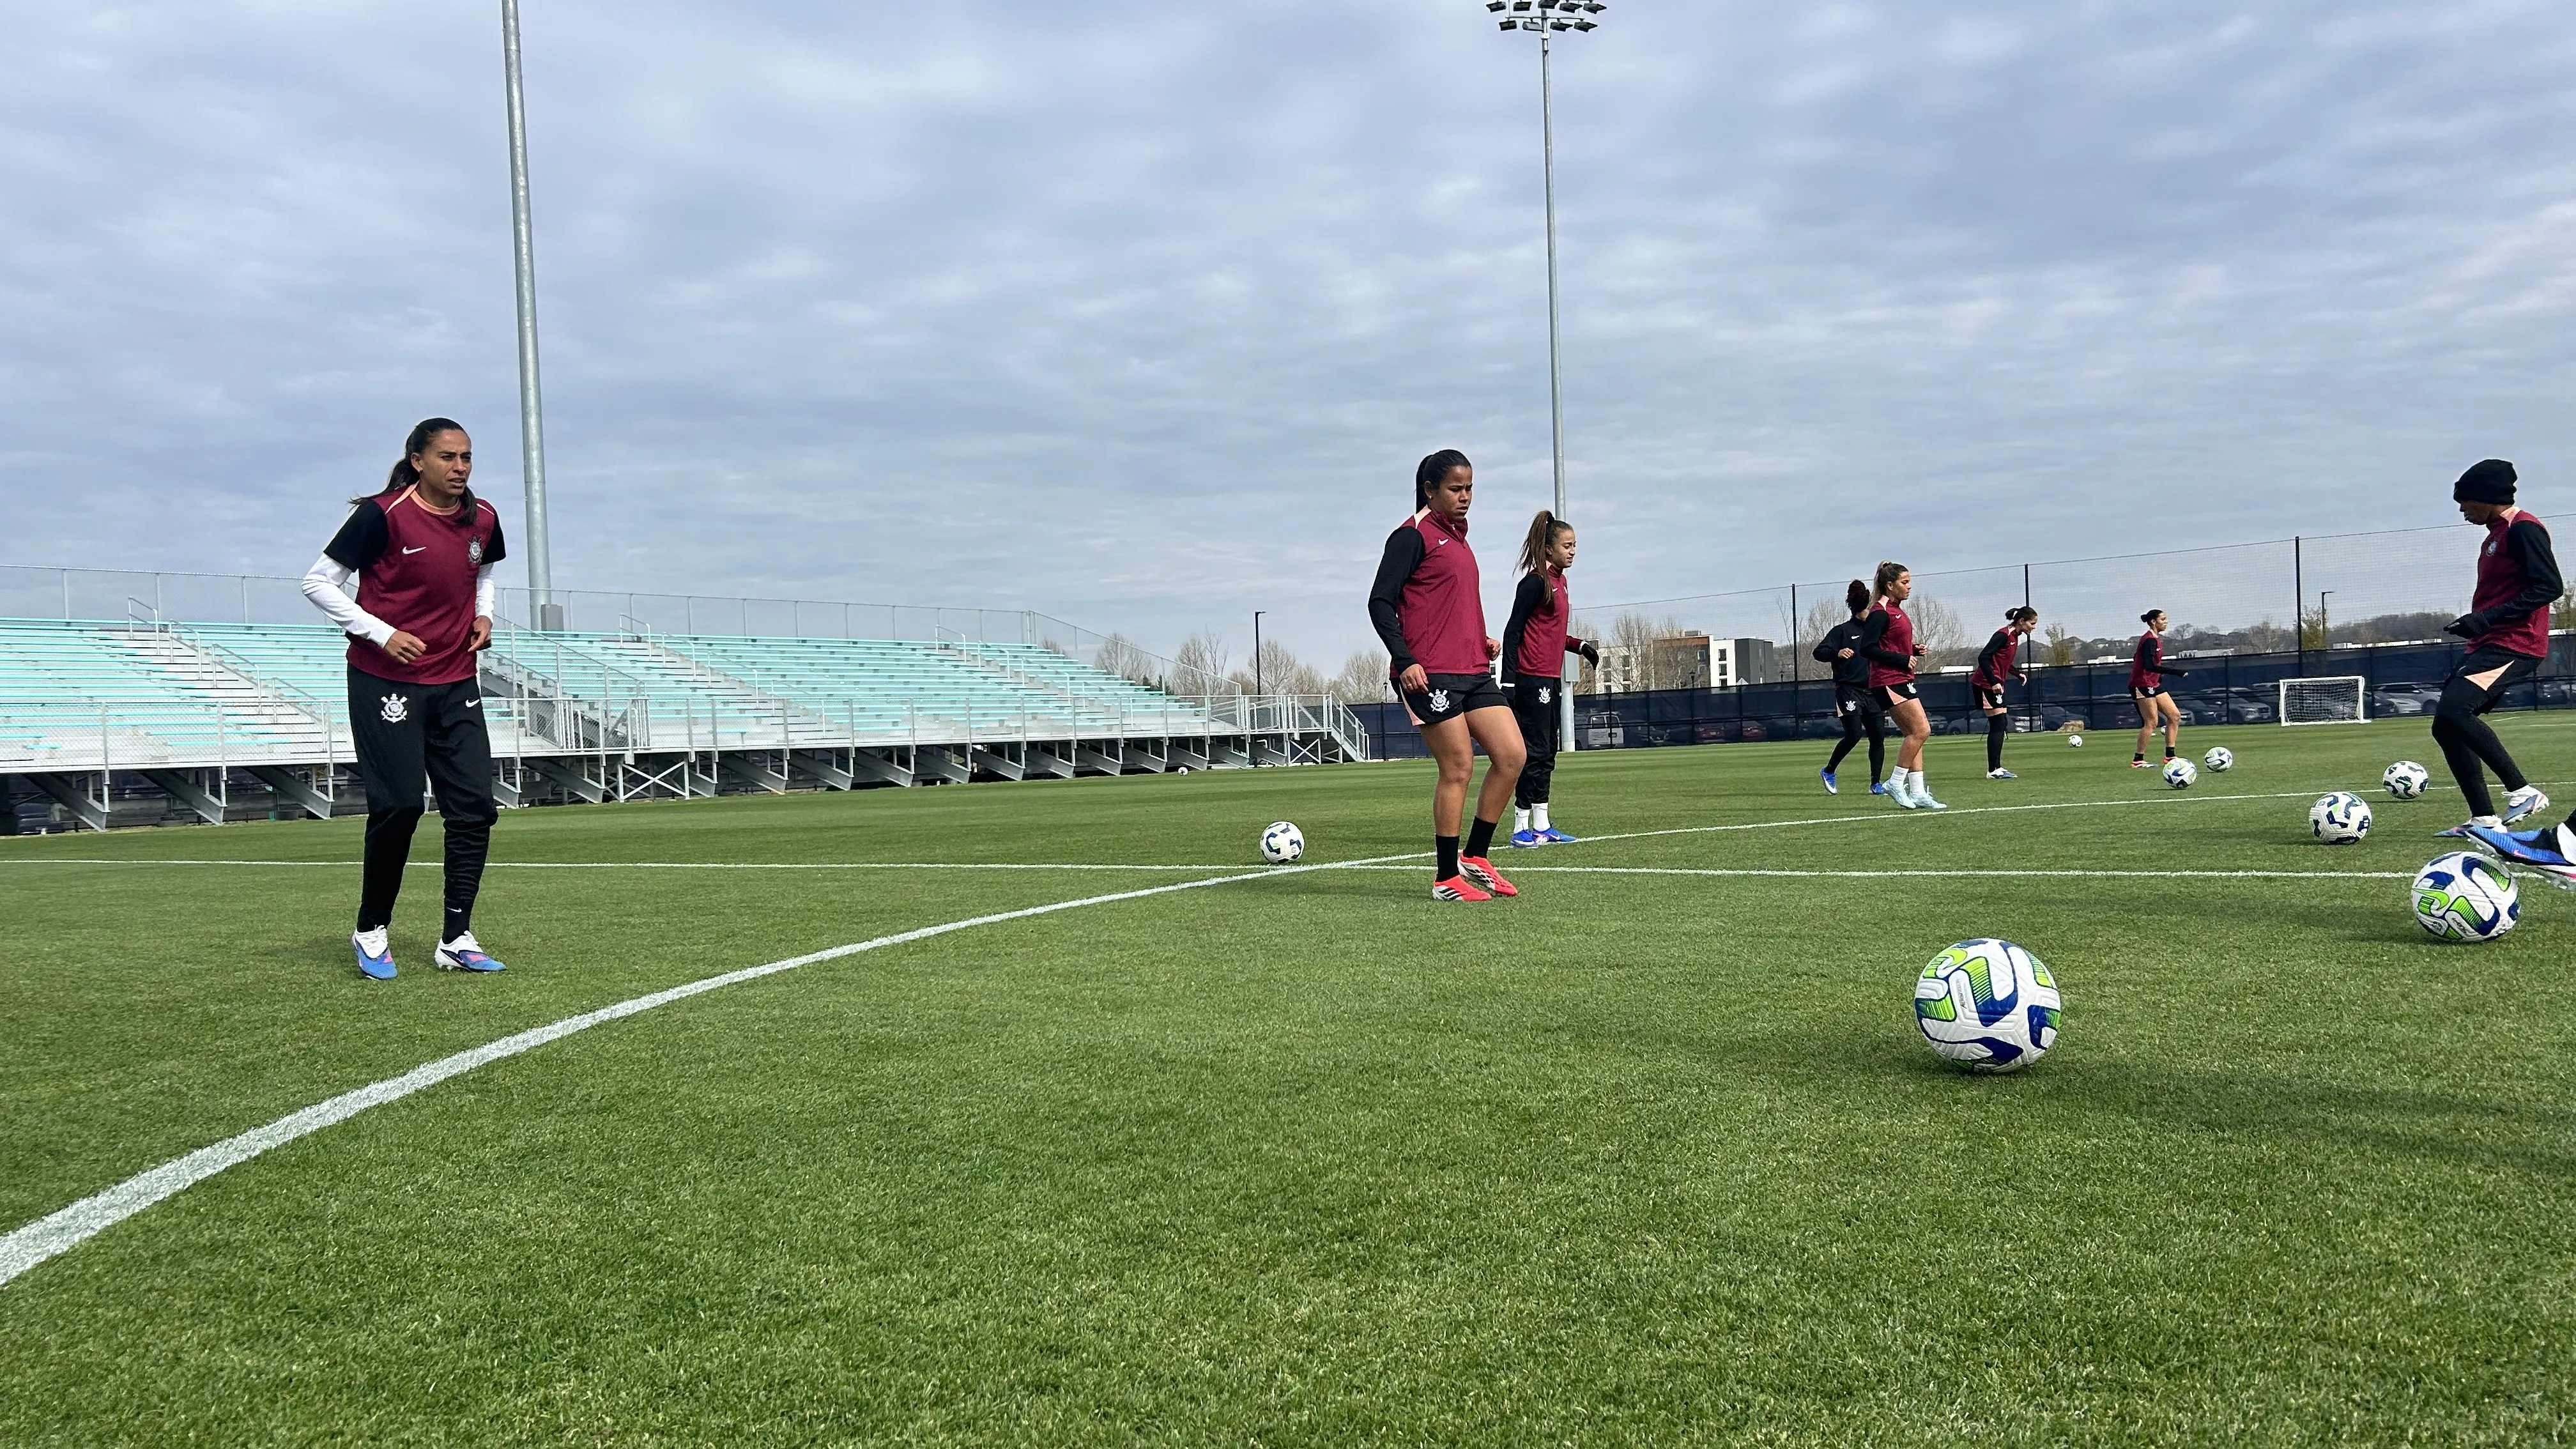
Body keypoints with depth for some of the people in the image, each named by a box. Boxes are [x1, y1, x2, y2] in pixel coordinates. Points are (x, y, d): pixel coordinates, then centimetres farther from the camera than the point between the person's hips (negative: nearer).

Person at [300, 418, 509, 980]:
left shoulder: (482, 520, 5)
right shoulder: (383, 515, -12)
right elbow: (318, 582, -7)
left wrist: (483, 614, 6)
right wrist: (381, 633, -17)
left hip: (456, 685, 5)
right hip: (386, 684, -5)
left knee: (475, 807, -1)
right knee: (399, 807, -6)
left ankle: (456, 939, 8)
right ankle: (372, 932, 15)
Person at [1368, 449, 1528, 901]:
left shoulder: (1456, 535, 21)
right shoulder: (1413, 535, -5)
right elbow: (1380, 603, -11)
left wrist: (1483, 640, 14)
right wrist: (1404, 660, -20)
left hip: (1474, 670, 9)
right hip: (1429, 673, -8)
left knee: (1511, 756, 1)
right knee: (1459, 768, -7)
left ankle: (1475, 857, 14)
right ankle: (1446, 879, 4)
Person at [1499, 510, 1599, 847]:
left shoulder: (1558, 581, 16)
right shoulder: (1536, 582, -11)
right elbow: (1513, 631, -14)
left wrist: (1580, 645, 16)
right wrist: (1508, 681, -20)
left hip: (1551, 679, 9)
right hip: (1532, 679, -9)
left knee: (1547, 753, 10)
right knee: (1535, 751, -8)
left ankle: (1542, 826, 15)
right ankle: (1521, 828, -3)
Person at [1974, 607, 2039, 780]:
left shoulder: (2014, 637, 13)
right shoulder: (2004, 635, -16)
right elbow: (1983, 657, -23)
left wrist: (2018, 674, 12)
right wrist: (1993, 682, -28)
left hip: (1994, 684, 10)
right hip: (1986, 684, -10)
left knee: (2001, 724, 9)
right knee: (1998, 724, -10)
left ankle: (1996, 768, 13)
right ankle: (1994, 770, -9)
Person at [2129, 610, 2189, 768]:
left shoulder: (2156, 638, 13)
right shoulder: (2150, 640, -18)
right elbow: (2150, 666, -30)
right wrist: (2177, 672, -33)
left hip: (2154, 684, 10)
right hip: (2142, 685, -10)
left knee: (2175, 715, 6)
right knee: (2151, 722, -10)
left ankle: (2170, 756, 8)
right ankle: (2137, 760, -3)